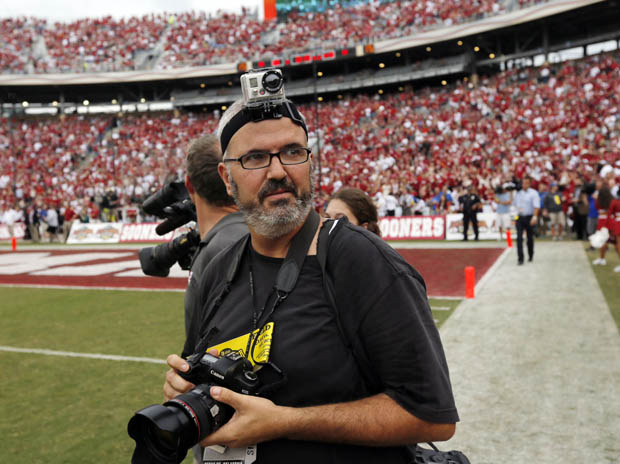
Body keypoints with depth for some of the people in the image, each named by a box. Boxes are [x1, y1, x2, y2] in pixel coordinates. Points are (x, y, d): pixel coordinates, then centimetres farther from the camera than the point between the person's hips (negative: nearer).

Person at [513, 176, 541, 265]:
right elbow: (514, 203, 24)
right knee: (519, 238, -7)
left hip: (529, 217, -3)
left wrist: (534, 217, -26)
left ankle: (530, 255, 31)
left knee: (530, 238, 10)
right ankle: (520, 258, -8)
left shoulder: (533, 193, -6)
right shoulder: (518, 193, 10)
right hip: (519, 217, 3)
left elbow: (536, 206, -16)